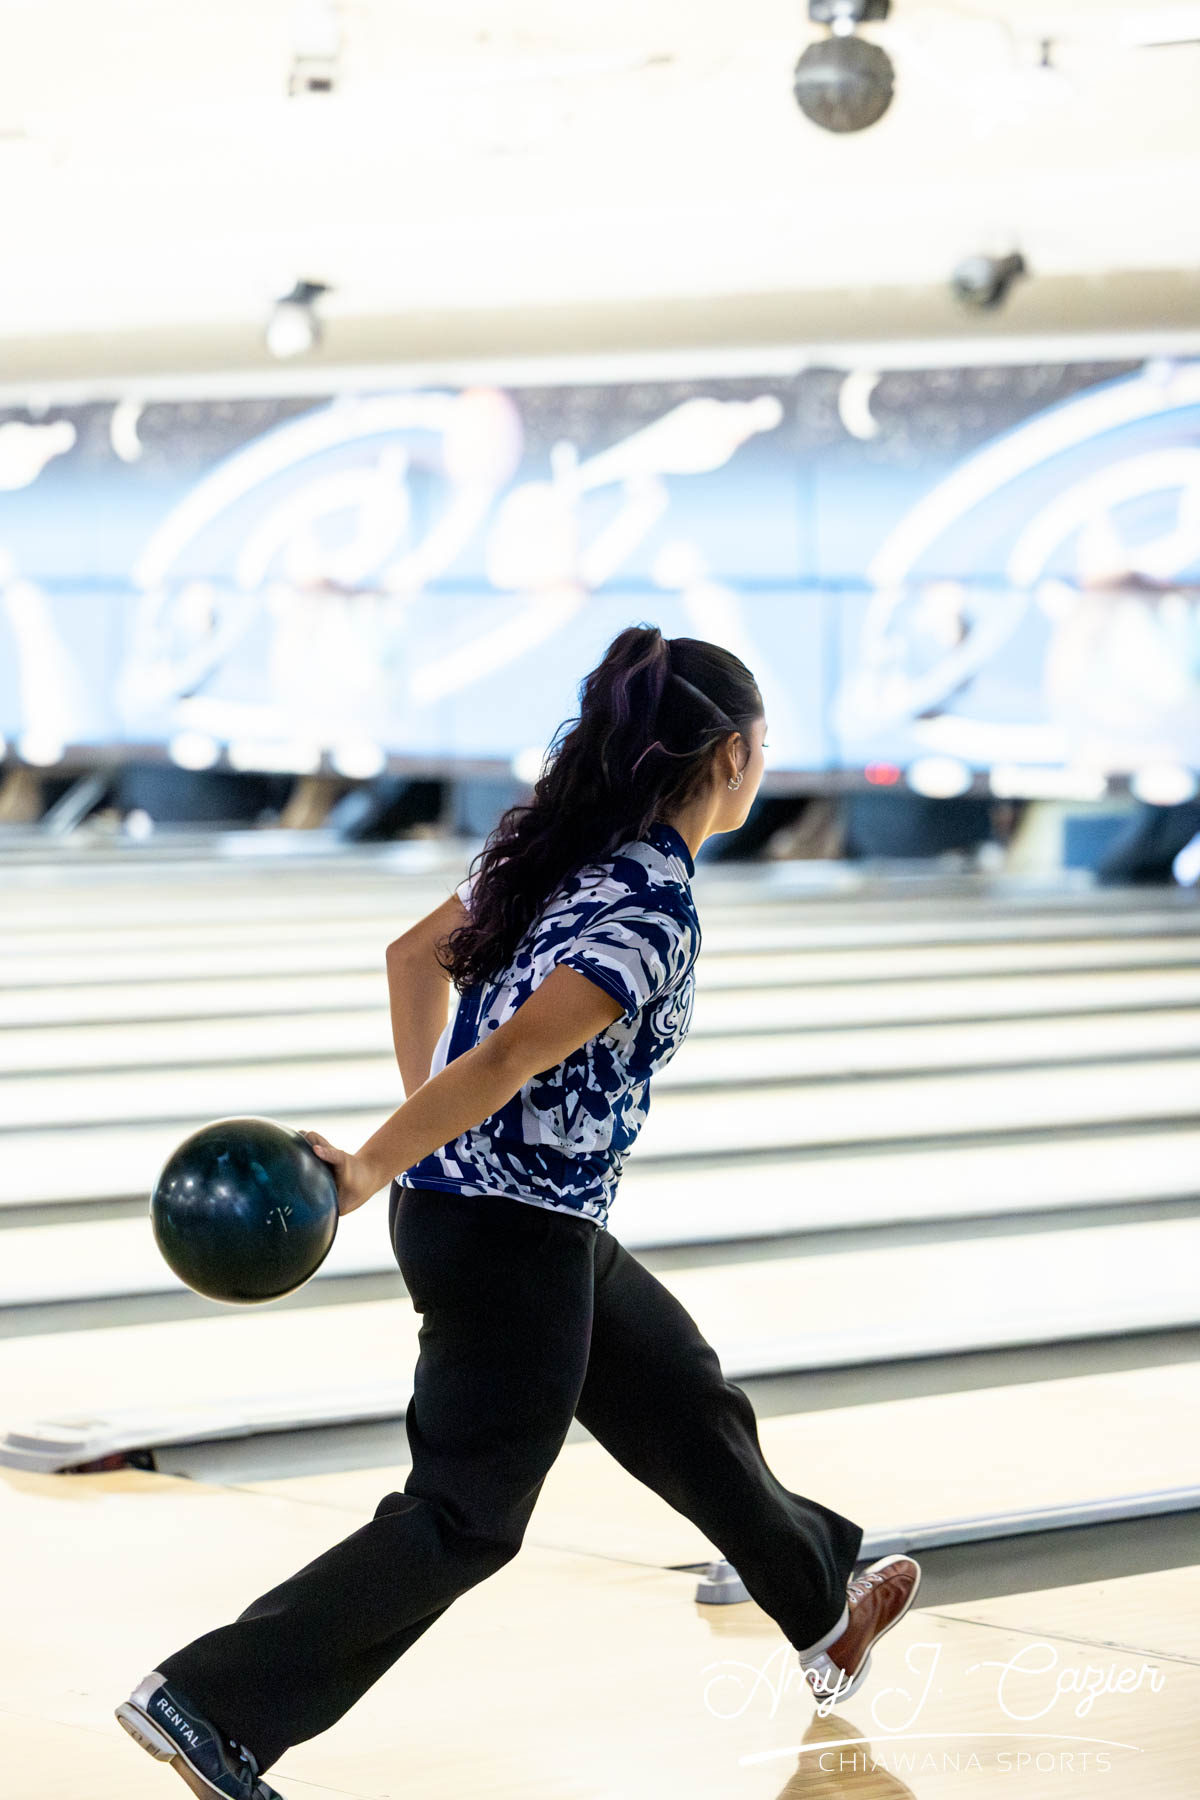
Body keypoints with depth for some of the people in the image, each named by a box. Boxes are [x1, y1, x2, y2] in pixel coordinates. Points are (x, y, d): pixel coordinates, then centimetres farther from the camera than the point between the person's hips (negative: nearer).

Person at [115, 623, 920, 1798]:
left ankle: (824, 1612, 45)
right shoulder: (652, 913, -22)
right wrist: (372, 1169, -23)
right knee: (464, 1519, -1)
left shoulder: (560, 850, 5)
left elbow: (415, 957, 14)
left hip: (454, 1205, 9)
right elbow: (509, 1061, -28)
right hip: (516, 1244, -9)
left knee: (687, 1404, 25)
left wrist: (426, 1133, 21)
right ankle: (208, 1704, -3)